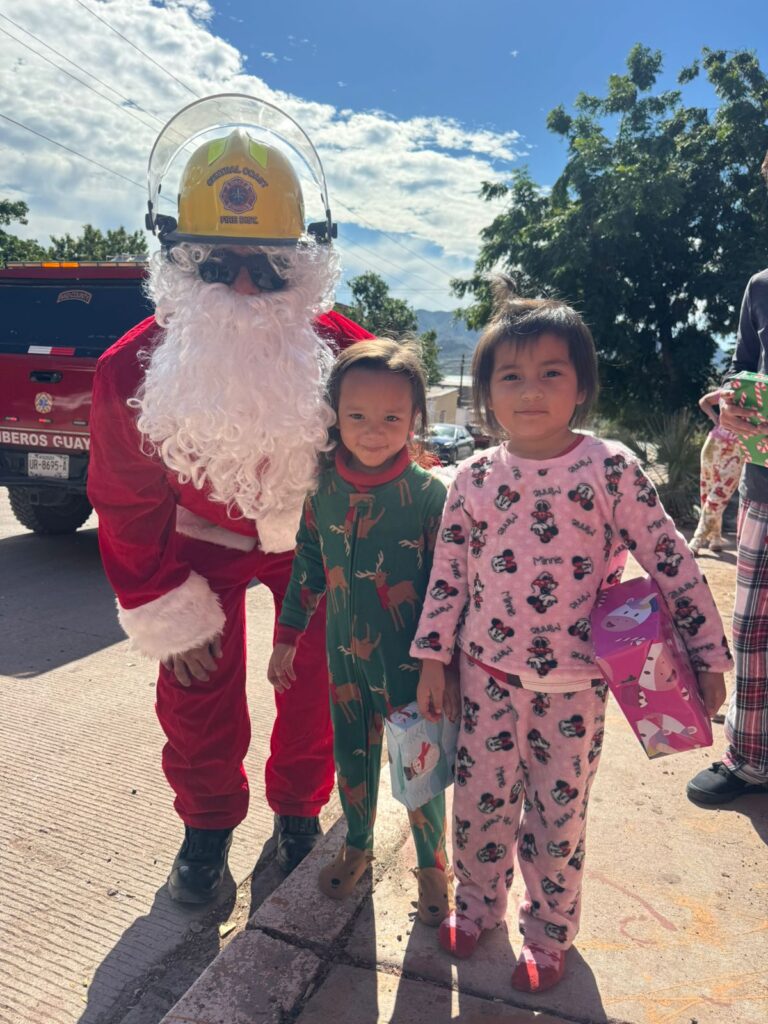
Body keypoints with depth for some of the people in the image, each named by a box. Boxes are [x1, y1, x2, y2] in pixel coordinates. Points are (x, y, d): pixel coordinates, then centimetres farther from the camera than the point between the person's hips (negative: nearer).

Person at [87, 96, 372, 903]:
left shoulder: (344, 354, -29)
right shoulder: (132, 371, -27)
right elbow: (128, 506, -12)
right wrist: (166, 613, -8)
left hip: (316, 536, 1)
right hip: (202, 538, 0)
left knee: (317, 683, 7)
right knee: (197, 693, 2)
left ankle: (298, 810, 36)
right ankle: (208, 824, 32)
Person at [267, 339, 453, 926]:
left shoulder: (430, 494, -17)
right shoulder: (323, 487, -5)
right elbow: (307, 565, 6)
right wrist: (287, 638, 10)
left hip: (410, 660, -4)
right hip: (345, 655, 4)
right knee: (351, 756, 20)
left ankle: (432, 866, 37)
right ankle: (357, 848, 46)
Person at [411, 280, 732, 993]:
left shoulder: (610, 468, -10)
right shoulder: (474, 478, -3)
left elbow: (670, 561, -6)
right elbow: (448, 574, 2)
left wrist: (707, 656, -4)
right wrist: (433, 661, 4)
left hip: (573, 685, -2)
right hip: (487, 675, 2)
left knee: (557, 814, 13)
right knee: (479, 801, 15)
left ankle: (548, 934, 39)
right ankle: (476, 906, 43)